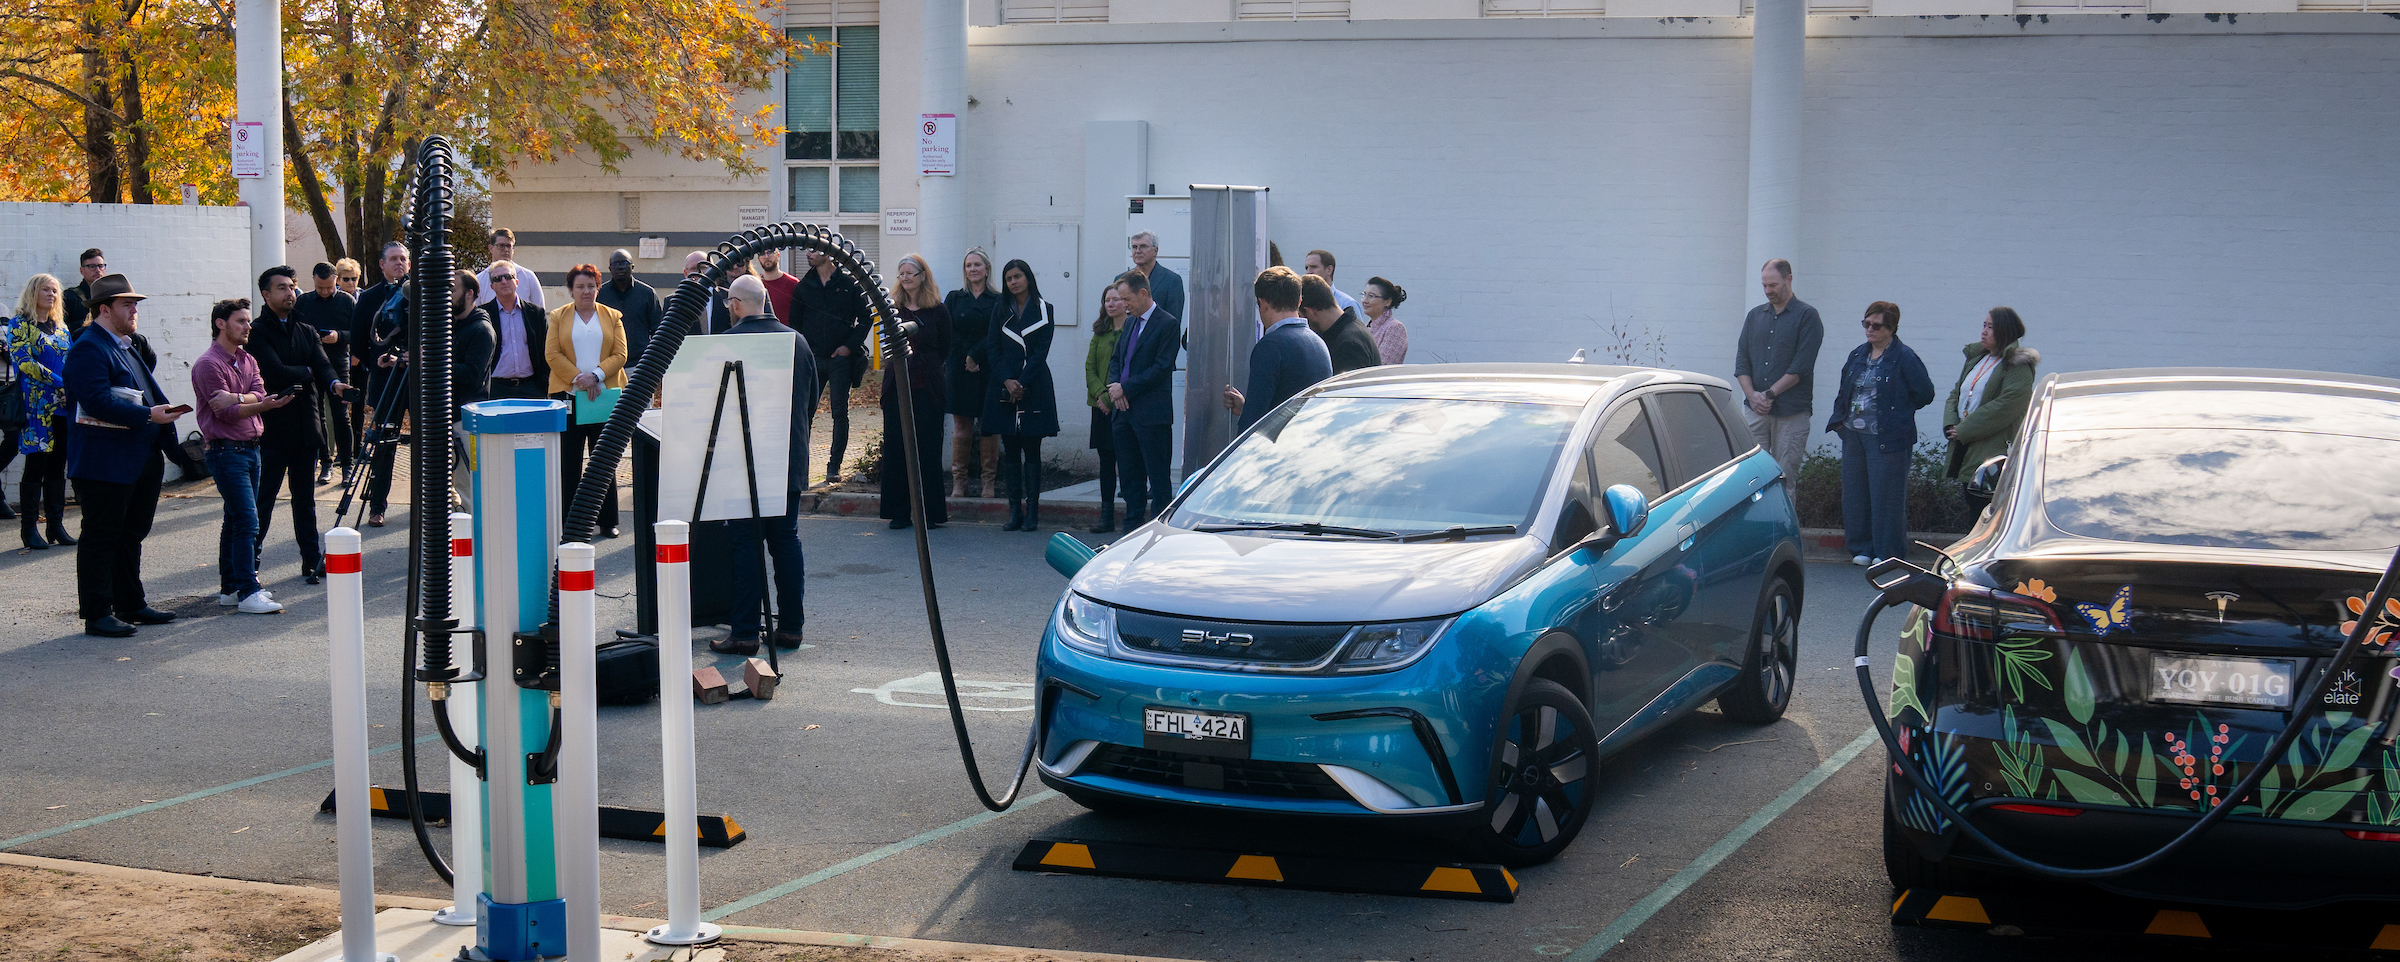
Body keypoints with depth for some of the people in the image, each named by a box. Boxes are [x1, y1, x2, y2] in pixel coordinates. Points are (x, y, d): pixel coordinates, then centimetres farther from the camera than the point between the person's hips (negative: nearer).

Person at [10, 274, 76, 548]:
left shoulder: (60, 325, 17)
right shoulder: (20, 323, -1)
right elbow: (24, 361, -12)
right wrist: (59, 382, -18)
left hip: (63, 405, 6)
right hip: (37, 405, -6)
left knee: (57, 466, 7)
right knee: (36, 466, -5)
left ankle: (56, 524, 12)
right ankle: (29, 528, 1)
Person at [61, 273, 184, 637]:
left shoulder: (124, 347, 19)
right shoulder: (88, 349, -14)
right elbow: (98, 401, -25)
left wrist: (164, 412, 11)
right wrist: (148, 415, -25)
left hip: (138, 463, 10)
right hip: (104, 465, -10)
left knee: (130, 535, 16)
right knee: (101, 537, -3)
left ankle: (130, 605, 25)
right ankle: (97, 614, 1)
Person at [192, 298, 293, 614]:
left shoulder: (247, 360, 15)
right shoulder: (208, 364, -11)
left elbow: (259, 394, 0)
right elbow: (225, 413, -16)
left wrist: (236, 398, -20)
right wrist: (262, 405, -26)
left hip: (250, 446, 8)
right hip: (226, 450, -8)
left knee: (236, 522, 13)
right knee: (247, 521, -13)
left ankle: (230, 588, 19)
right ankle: (248, 593, -13)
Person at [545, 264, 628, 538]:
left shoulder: (612, 317, 9)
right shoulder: (559, 317, 8)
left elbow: (620, 354, 1)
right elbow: (552, 354, -1)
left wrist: (596, 375, -13)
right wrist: (578, 379, -12)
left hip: (604, 395, 0)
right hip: (568, 395, 0)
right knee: (569, 462, 2)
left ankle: (607, 521, 9)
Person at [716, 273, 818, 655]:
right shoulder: (797, 340, 6)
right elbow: (812, 395, 14)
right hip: (791, 462, 5)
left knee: (746, 545, -1)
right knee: (787, 541, 11)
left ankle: (745, 632, -1)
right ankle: (791, 626, 14)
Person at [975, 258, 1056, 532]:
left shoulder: (1044, 311, 3)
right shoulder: (1001, 311, 12)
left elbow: (1041, 352, -4)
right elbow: (992, 348, 4)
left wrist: (1021, 383, -13)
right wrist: (1006, 381, -10)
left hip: (1034, 388, -3)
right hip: (1003, 388, 3)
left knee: (1031, 450, -2)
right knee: (1010, 451, 2)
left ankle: (1032, 511, 0)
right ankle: (1015, 510, 5)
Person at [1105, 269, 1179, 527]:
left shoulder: (1168, 323, -8)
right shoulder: (1129, 322, 16)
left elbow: (1161, 368, -14)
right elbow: (1115, 359, 21)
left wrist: (1125, 388, -13)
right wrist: (1115, 386, 0)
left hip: (1151, 413, -8)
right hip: (1124, 410, 8)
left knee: (1157, 476, -4)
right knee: (1129, 476, 11)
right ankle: (1133, 527, 18)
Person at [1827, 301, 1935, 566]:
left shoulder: (1904, 358, -7)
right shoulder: (1857, 355, 13)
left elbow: (1924, 393, -7)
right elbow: (1844, 391, 25)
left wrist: (1897, 409, 1)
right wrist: (1839, 417, 11)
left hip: (1887, 438, -7)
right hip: (1854, 435, 7)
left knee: (1886, 495, -2)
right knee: (1855, 493, 8)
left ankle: (1887, 552, 7)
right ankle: (1862, 548, 18)